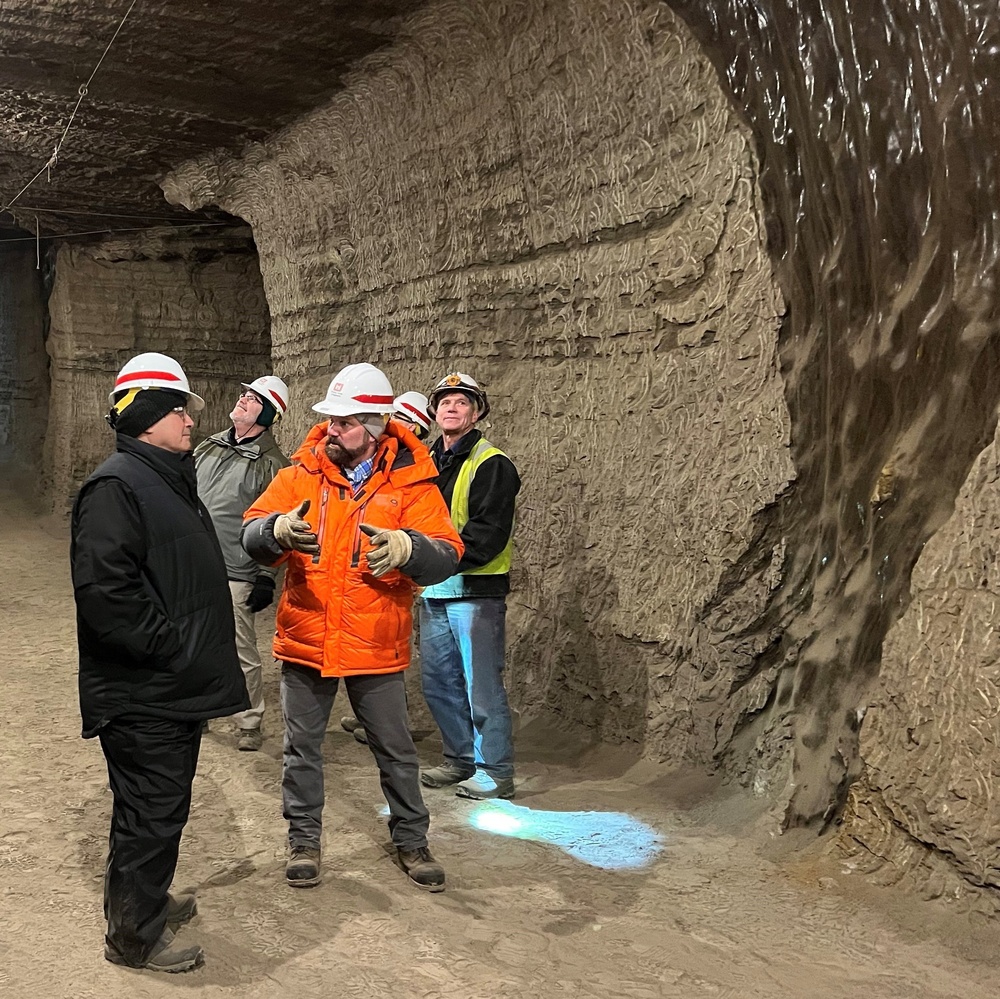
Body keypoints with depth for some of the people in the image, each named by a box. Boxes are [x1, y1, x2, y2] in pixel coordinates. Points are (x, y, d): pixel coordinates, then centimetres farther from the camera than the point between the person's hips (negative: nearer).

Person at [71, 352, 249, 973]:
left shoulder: (169, 479, 15)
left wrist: (202, 658, 18)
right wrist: (168, 645, -21)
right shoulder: (117, 486, -18)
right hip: (141, 695, -10)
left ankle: (147, 900, 39)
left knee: (162, 808, 22)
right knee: (151, 813, 1)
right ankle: (135, 936, 17)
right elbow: (102, 590, -28)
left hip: (174, 689, 10)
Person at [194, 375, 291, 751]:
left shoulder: (273, 465, -8)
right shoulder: (207, 448, 10)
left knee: (242, 653, 0)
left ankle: (250, 723, 15)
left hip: (235, 576, -6)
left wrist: (267, 577, -13)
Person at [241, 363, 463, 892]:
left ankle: (411, 839, 32)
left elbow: (446, 554, -15)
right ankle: (304, 839, 34)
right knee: (302, 747, 15)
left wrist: (408, 548, -37)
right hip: (305, 641, 2)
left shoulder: (410, 482, -7)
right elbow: (251, 533, -8)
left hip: (376, 647, -1)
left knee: (395, 750, 13)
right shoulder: (300, 475, -1)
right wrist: (279, 529, -31)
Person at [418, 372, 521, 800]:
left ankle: (496, 772, 9)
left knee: (481, 685, -3)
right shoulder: (426, 462, 15)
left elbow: (488, 533, -17)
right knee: (437, 683, 14)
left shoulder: (492, 465, -9)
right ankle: (461, 760, 29)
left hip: (476, 591, -8)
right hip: (433, 592, 8)